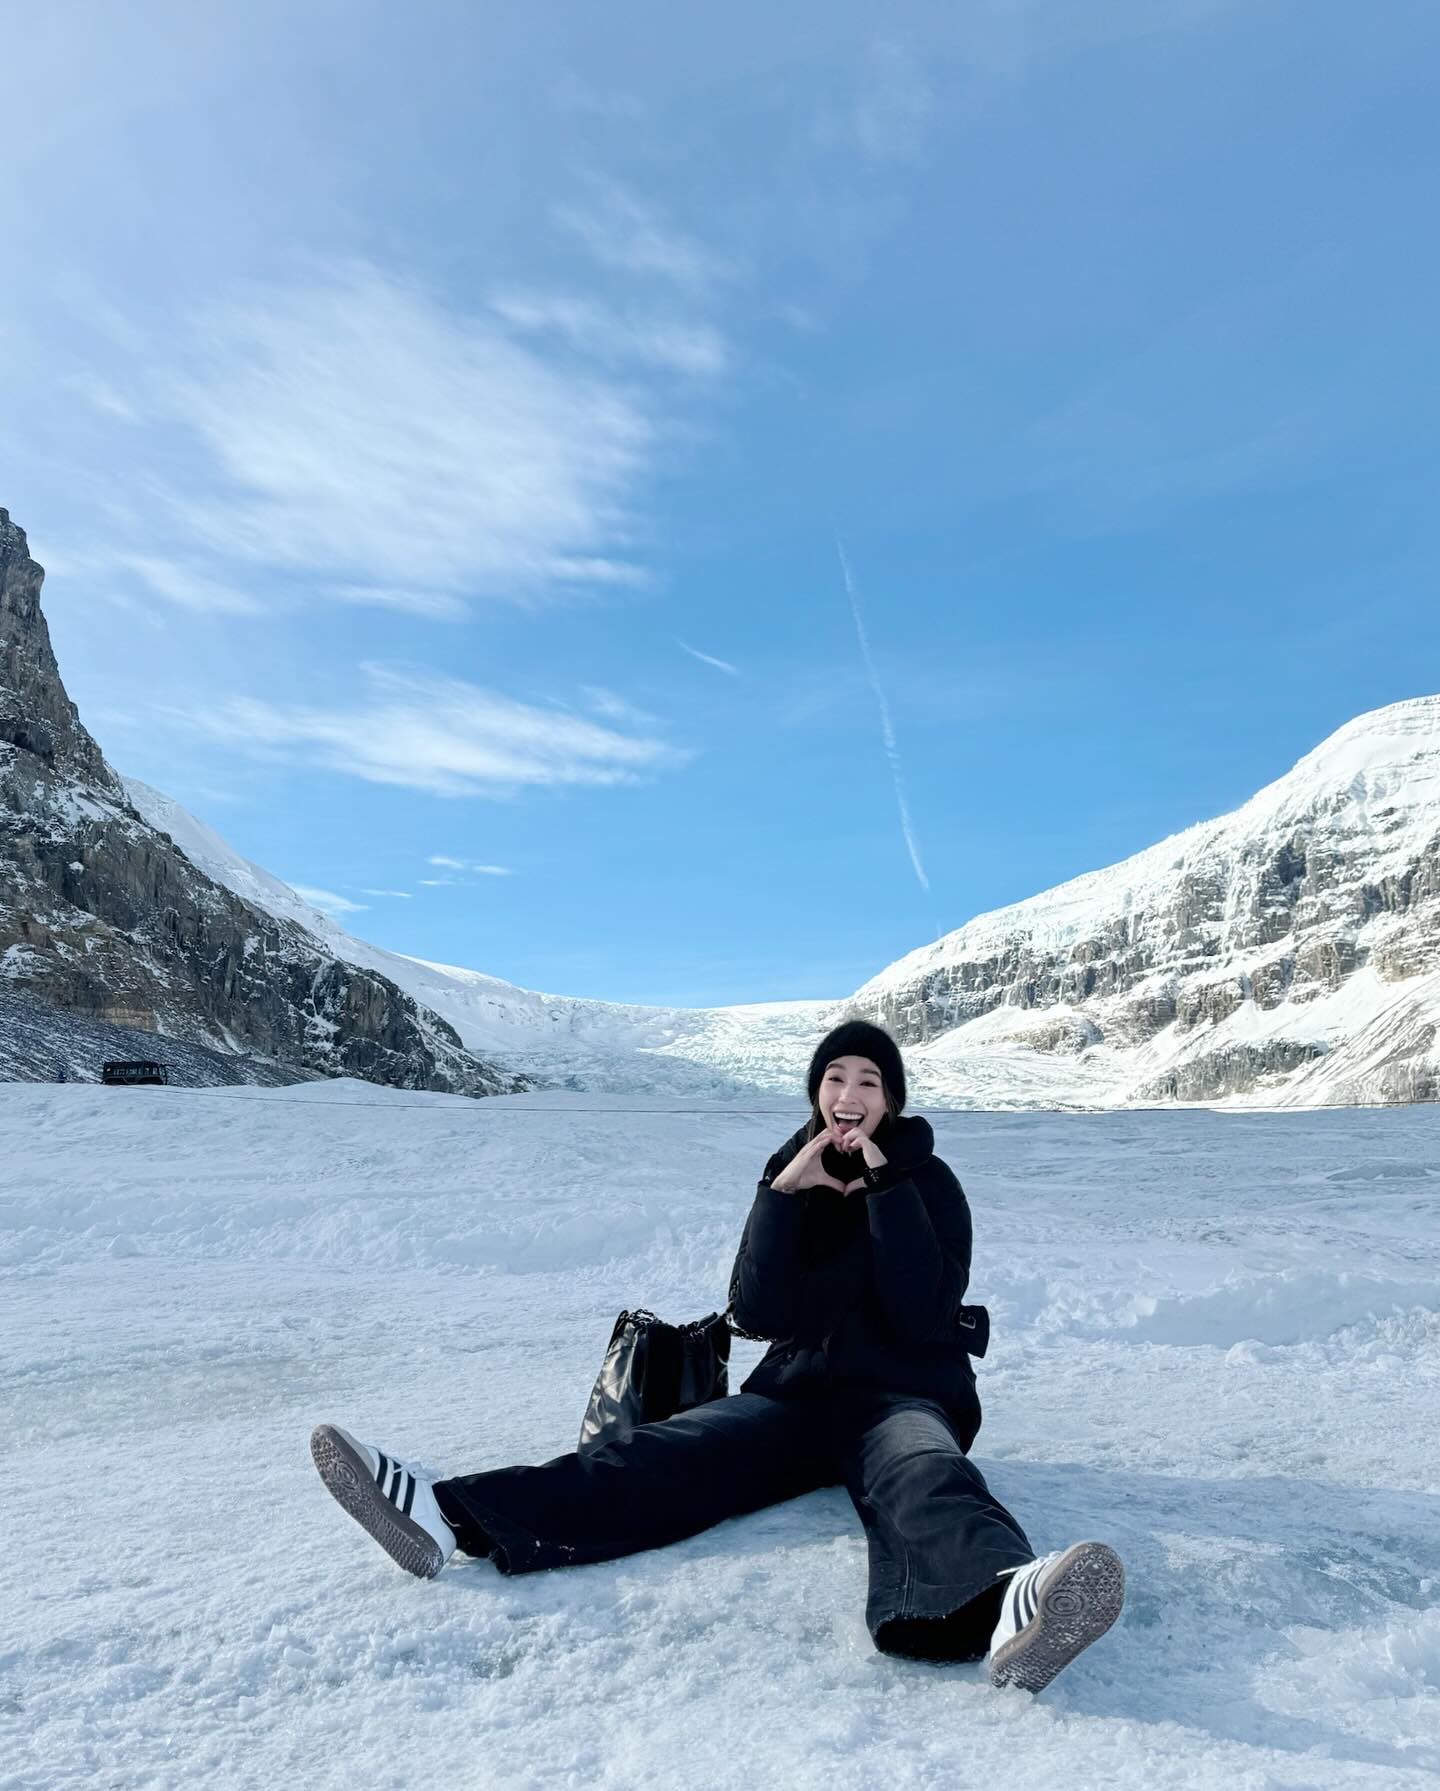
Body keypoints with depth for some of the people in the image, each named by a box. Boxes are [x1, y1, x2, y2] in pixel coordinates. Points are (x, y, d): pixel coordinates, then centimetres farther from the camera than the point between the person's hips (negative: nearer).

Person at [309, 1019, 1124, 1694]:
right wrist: (785, 1194, -14)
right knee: (668, 1453, -21)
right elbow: (757, 1313, -4)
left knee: (923, 1476, -38)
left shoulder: (930, 1183, -1)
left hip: (903, 1396, -3)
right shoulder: (794, 1174, 8)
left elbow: (923, 1316, -16)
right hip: (797, 1391, 3)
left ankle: (1004, 1607, -73)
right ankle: (452, 1514, -41)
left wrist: (887, 1184, -21)